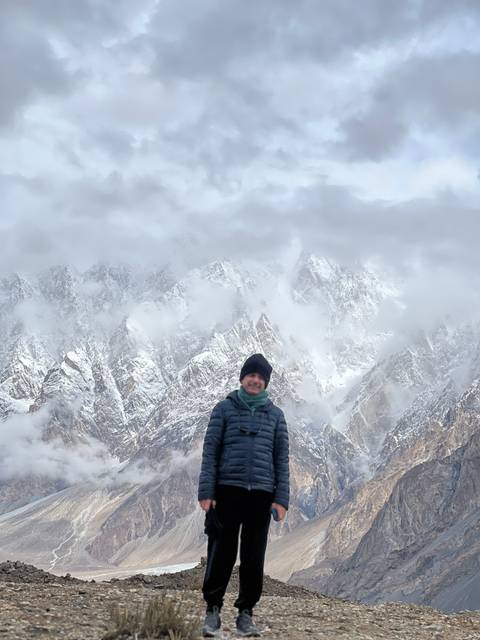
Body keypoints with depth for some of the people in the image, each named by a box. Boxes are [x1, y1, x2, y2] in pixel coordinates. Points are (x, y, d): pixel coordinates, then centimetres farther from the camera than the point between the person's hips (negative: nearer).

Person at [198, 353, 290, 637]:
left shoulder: (275, 414, 12)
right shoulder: (225, 408, 6)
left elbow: (281, 459, 10)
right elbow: (210, 451, 2)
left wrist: (281, 499, 1)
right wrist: (206, 492, -7)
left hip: (261, 494, 2)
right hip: (227, 491, -2)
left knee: (254, 557, 4)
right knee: (221, 553, -1)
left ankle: (246, 614, 15)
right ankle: (213, 609, 11)